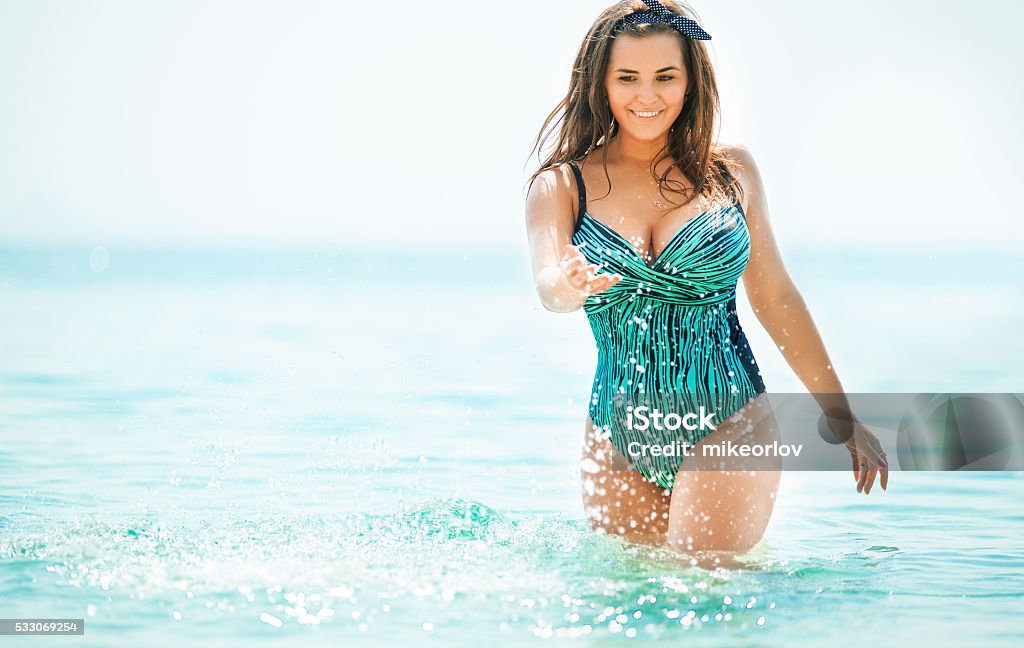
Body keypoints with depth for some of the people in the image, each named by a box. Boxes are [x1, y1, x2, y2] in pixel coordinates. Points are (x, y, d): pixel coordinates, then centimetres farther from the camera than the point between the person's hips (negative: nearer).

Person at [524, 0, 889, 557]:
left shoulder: (730, 170, 5)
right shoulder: (560, 186, 2)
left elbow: (775, 296, 13)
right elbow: (547, 283, -16)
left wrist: (842, 418, 16)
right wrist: (573, 285, -42)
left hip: (730, 425, -1)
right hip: (618, 442, 1)